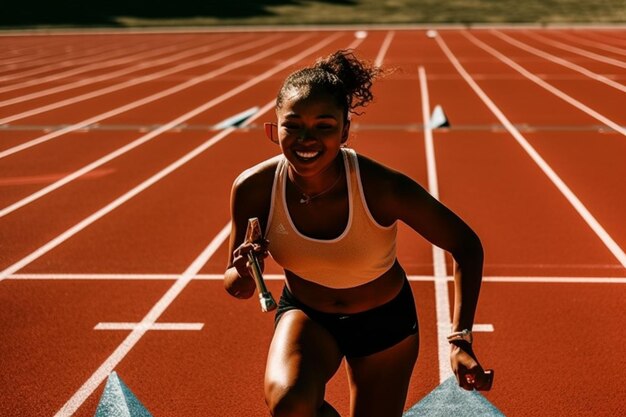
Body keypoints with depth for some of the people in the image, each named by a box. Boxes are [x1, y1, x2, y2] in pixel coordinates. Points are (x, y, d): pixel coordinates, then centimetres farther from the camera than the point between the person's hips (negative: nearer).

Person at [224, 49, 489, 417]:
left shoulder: (382, 188, -30)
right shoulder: (254, 189, -23)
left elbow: (466, 246, -18)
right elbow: (238, 288, -9)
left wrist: (461, 340, -27)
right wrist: (243, 274, -34)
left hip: (385, 321, 0)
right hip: (305, 314, 0)